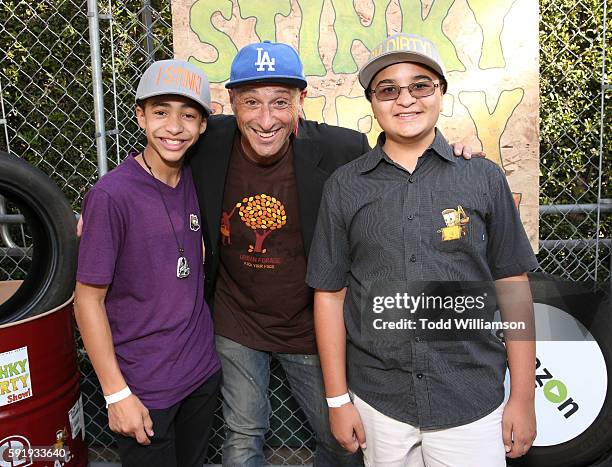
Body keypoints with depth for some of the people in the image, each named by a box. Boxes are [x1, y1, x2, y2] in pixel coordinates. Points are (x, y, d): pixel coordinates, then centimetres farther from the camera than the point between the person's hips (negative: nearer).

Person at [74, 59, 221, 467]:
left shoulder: (195, 180, -2)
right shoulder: (111, 195, -19)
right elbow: (88, 299, -15)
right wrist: (116, 394, -13)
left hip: (204, 370, 6)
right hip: (144, 389, -5)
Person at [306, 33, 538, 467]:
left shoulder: (484, 179, -3)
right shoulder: (344, 186, -3)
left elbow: (511, 287, 0)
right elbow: (330, 293, 0)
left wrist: (524, 398, 1)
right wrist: (338, 399, 1)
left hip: (472, 401, 0)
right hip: (377, 401, 1)